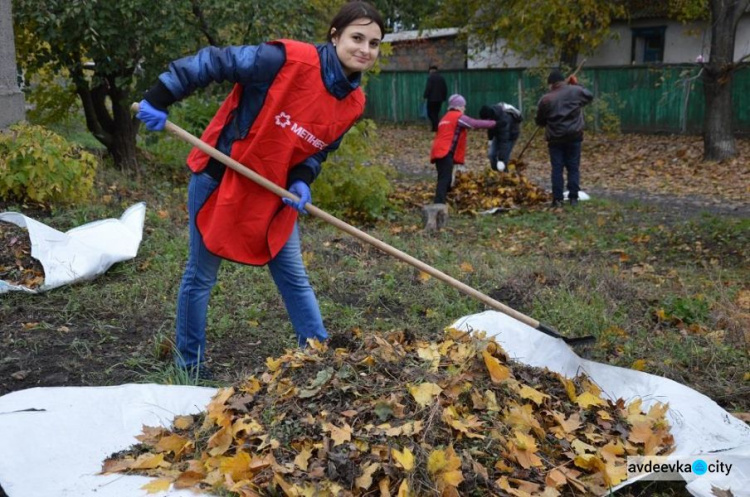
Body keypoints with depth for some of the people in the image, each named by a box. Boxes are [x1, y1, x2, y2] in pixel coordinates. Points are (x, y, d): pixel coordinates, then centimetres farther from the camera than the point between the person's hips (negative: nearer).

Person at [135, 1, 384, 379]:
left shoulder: (353, 104, -4)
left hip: (275, 193, 6)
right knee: (201, 276, 8)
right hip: (220, 178, -5)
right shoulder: (288, 59, -25)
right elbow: (214, 62, -20)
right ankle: (189, 362, 26)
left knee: (294, 278, 9)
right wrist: (160, 99, -21)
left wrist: (301, 181, -11)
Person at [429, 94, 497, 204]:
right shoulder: (458, 117, 0)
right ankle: (439, 204, -30)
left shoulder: (446, 118, 28)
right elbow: (476, 124, 1)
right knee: (445, 179, -18)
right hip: (446, 153, -9)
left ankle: (440, 203, 16)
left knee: (445, 179, 13)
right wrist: (493, 123, 11)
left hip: (440, 152, 9)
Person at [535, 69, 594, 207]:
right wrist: (577, 85, 28)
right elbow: (589, 96, 20)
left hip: (555, 138, -1)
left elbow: (539, 121, 5)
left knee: (557, 169, 3)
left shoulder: (545, 99, -3)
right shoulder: (575, 91, -1)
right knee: (573, 167, 7)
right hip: (574, 136, 1)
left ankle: (557, 199, 1)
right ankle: (573, 197, 7)